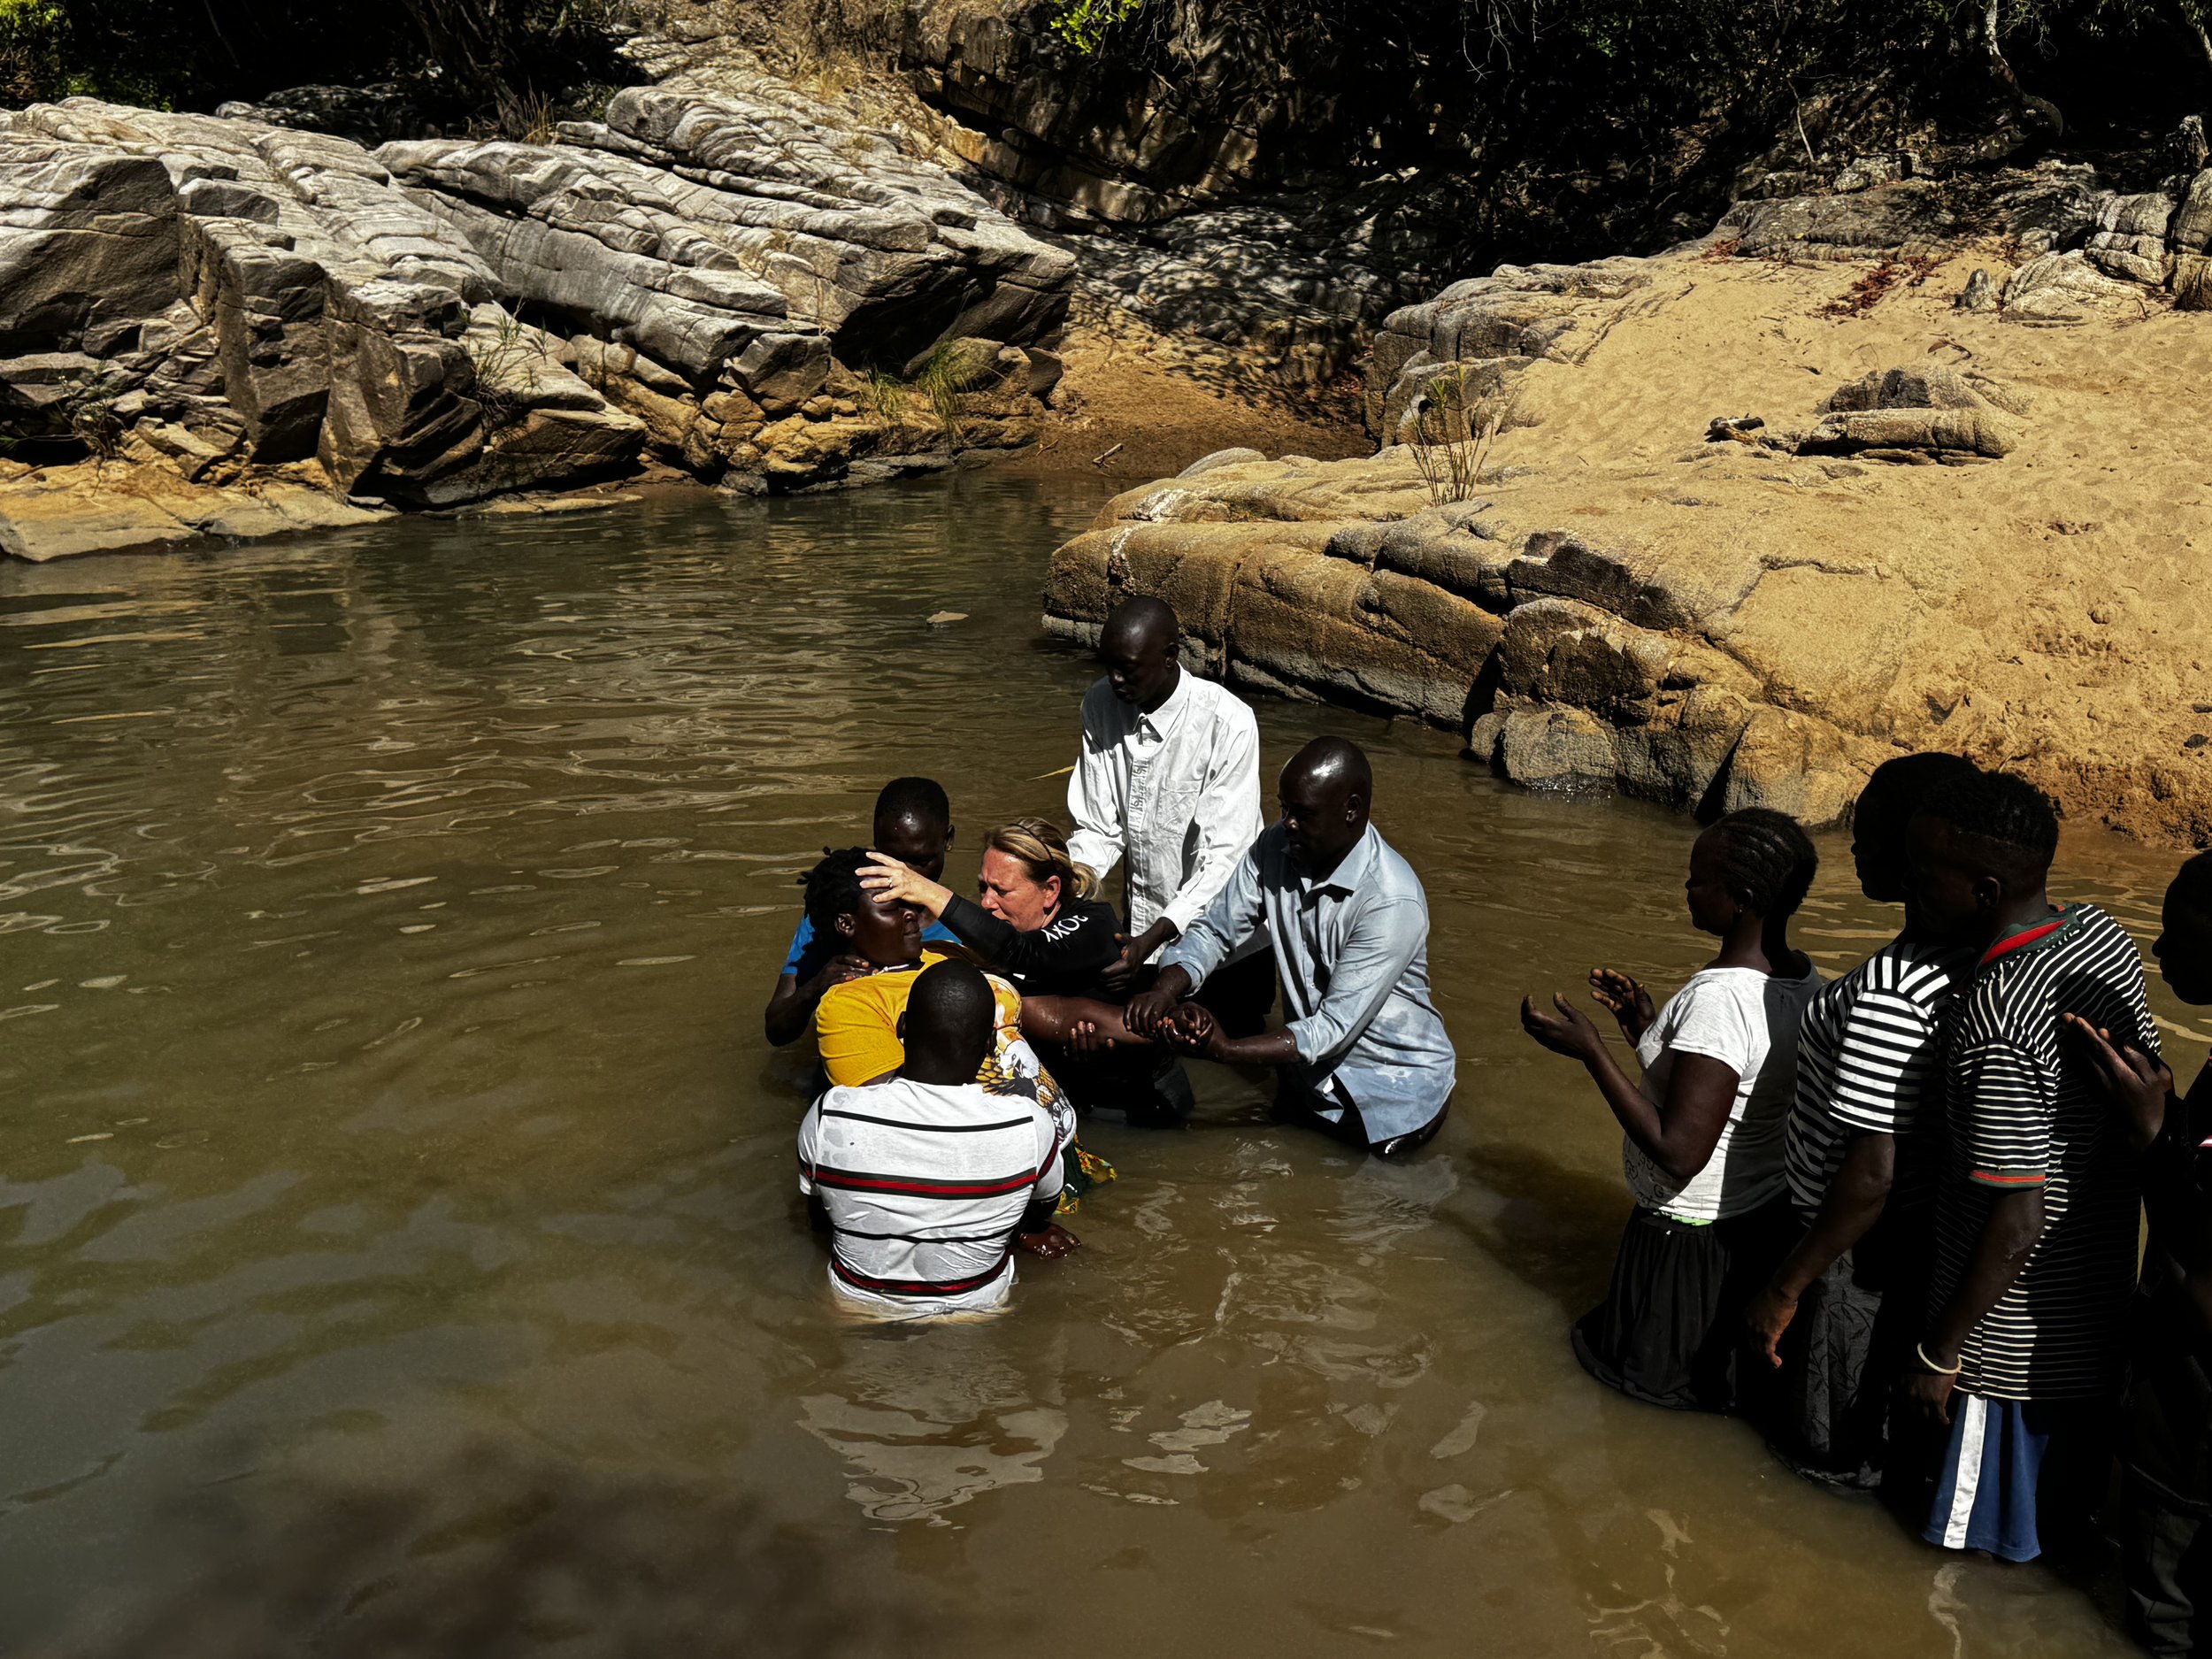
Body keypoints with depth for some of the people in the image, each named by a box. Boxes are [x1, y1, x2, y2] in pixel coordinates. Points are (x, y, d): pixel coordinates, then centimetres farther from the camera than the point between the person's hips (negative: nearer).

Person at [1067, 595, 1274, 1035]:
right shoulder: (1101, 705, -11)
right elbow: (1097, 828, -5)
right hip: (1145, 928, 4)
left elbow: (1224, 855, -26)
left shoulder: (1228, 724, -26)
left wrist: (1152, 939, -35)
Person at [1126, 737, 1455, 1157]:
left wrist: (1228, 1050, -38)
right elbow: (1214, 932, -6)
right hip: (1311, 1067, 6)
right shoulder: (1274, 850, -11)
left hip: (1396, 1088, -5)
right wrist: (1165, 990, -27)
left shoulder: (1393, 902, -30)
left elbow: (1335, 1028, -30)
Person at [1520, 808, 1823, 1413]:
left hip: (1695, 1237, -8)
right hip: (1769, 1219, 8)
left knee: (1646, 1373, 16)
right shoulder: (1803, 977, -3)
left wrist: (1592, 1051, -27)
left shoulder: (1719, 997, -32)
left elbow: (1680, 1153, -31)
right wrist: (1650, 1027, 6)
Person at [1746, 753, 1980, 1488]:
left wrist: (1785, 1288, -19)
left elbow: (1871, 1178, -31)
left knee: (1827, 1439, 19)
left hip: (1861, 1243, -8)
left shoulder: (1889, 993, -34)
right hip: (1924, 1231, 8)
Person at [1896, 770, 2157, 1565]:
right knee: (2060, 1502, 31)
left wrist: (1939, 1354, -17)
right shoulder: (2105, 937, -7)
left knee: (1977, 1529, 17)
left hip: (2014, 1342, -8)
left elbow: (2016, 1225, -29)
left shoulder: (1994, 1023, -34)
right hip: (2099, 1310, 8)